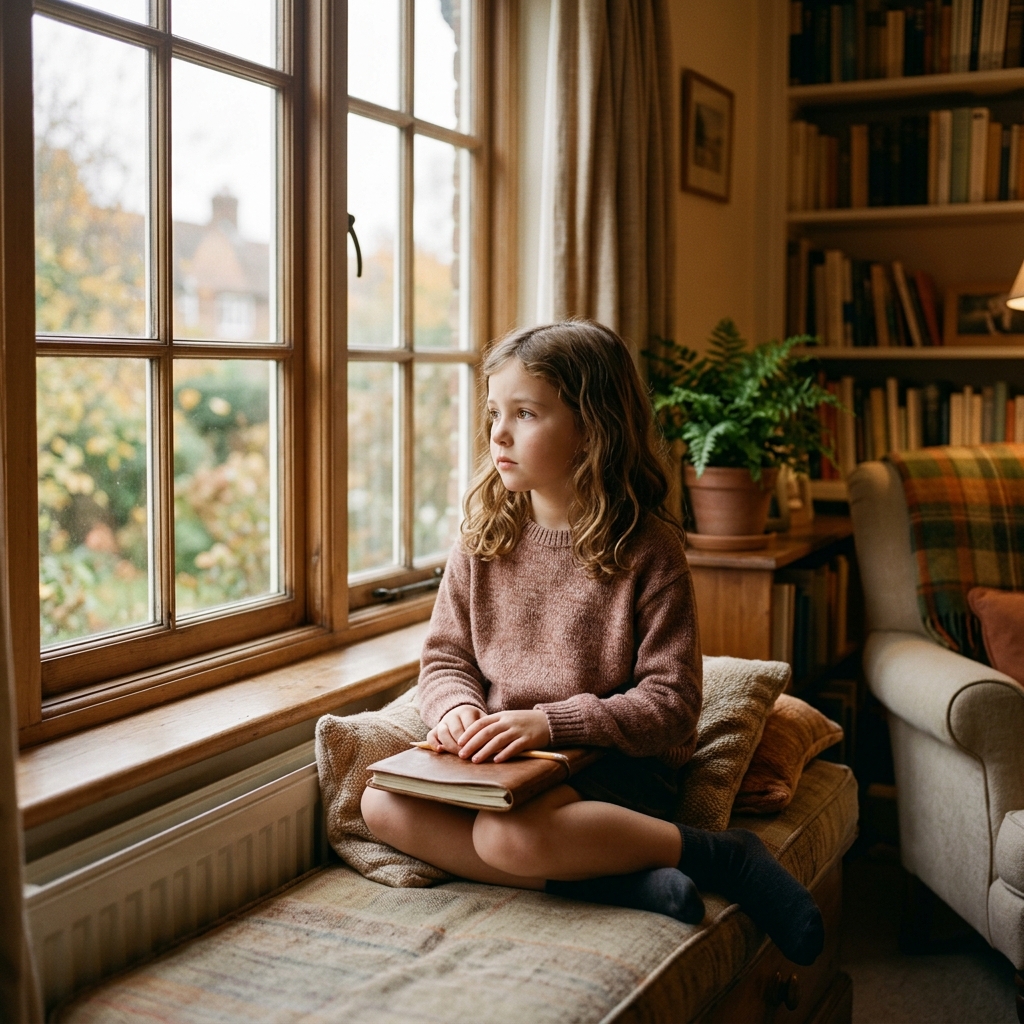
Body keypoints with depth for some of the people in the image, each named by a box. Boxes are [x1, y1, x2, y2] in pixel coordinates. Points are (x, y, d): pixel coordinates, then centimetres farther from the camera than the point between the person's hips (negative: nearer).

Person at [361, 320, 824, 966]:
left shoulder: (647, 551, -8)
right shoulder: (484, 540, 7)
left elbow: (671, 705, -10)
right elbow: (445, 657, 12)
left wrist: (551, 723, -22)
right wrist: (458, 707, -12)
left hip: (615, 764, -6)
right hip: (499, 756, 6)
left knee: (509, 834, -35)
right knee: (382, 803, -20)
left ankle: (722, 856, -14)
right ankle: (619, 879, -23)